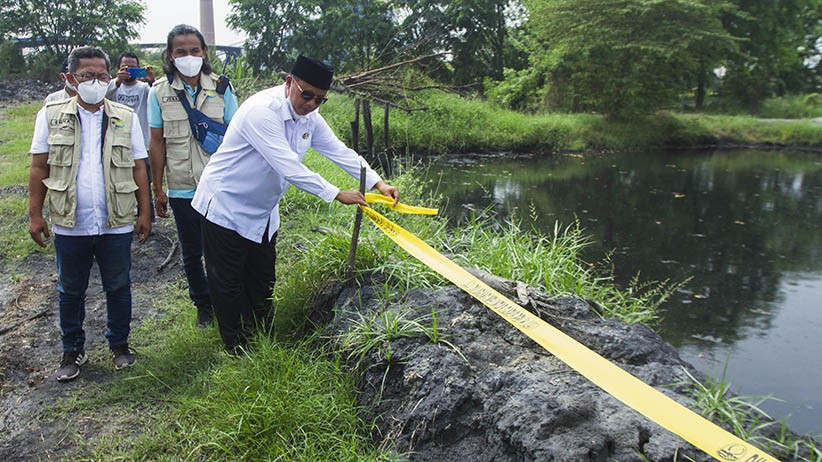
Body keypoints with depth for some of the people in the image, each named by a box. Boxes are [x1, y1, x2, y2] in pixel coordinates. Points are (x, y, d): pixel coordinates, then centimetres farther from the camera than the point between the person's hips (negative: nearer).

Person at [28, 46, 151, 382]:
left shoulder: (126, 118, 4)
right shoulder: (51, 116, 3)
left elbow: (138, 168, 5)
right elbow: (39, 168, 4)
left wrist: (144, 213, 3)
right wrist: (35, 214, 0)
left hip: (116, 224, 0)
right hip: (69, 225, 0)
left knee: (118, 287, 11)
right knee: (70, 290, 13)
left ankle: (119, 344, 29)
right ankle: (72, 351, 29)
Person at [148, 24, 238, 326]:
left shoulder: (220, 88, -1)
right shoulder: (160, 92, 0)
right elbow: (156, 142, 3)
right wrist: (157, 189, 3)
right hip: (182, 189, 1)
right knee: (191, 253, 14)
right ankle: (203, 305, 32)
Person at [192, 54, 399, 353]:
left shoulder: (309, 116, -1)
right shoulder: (262, 110, -28)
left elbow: (340, 151, 1)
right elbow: (288, 167, -33)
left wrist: (378, 184, -9)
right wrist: (336, 194, -29)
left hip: (263, 212, 8)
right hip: (226, 207, -8)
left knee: (262, 283, 16)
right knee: (229, 285, 3)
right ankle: (238, 351, 18)